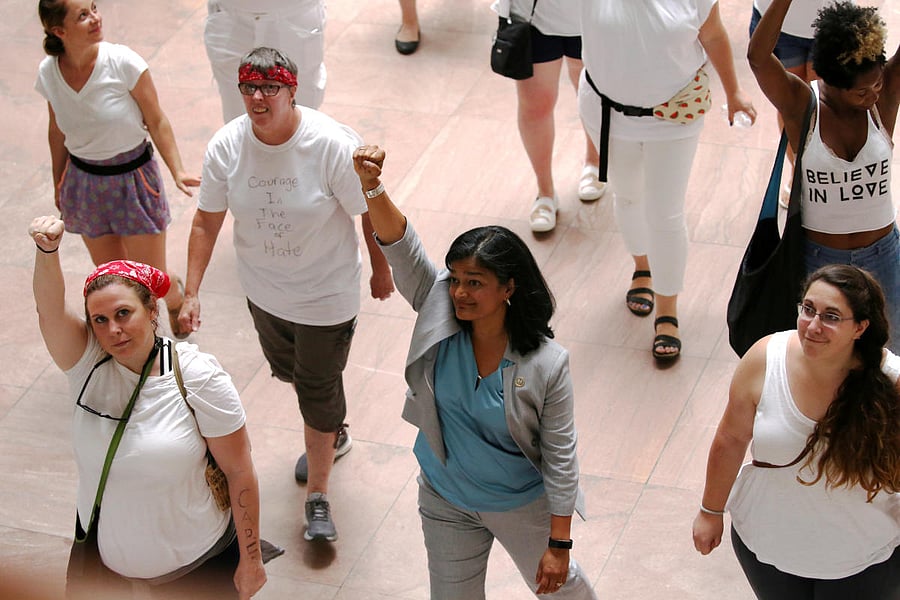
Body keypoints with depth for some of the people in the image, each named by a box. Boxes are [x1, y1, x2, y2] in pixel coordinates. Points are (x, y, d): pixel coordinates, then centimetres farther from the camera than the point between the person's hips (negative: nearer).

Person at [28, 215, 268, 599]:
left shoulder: (198, 377, -18)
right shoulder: (88, 364, -10)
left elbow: (239, 471, -14)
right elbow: (49, 309, -28)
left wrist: (251, 559, -11)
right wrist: (47, 250, -48)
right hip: (104, 559, 3)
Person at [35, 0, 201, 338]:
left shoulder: (123, 62, -21)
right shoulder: (49, 73, -10)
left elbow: (157, 122, -11)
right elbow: (57, 132, 7)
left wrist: (178, 171, -22)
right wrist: (58, 186, 15)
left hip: (133, 178, -3)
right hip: (84, 181, 3)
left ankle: (176, 300, 40)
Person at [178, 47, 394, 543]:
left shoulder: (333, 144, -27)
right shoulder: (226, 147, -15)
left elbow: (371, 215, -14)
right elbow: (206, 223, -8)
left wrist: (381, 270, -2)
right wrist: (191, 292, -12)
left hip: (325, 293, -5)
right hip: (263, 291, 5)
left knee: (318, 389, 4)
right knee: (286, 368, 27)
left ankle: (318, 495, 23)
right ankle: (333, 434, 58)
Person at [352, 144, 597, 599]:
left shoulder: (547, 365, -25)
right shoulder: (440, 316, -18)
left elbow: (560, 459, -19)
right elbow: (401, 248, -31)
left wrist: (559, 544, -16)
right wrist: (371, 186, -49)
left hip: (521, 506, -3)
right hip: (445, 501, 3)